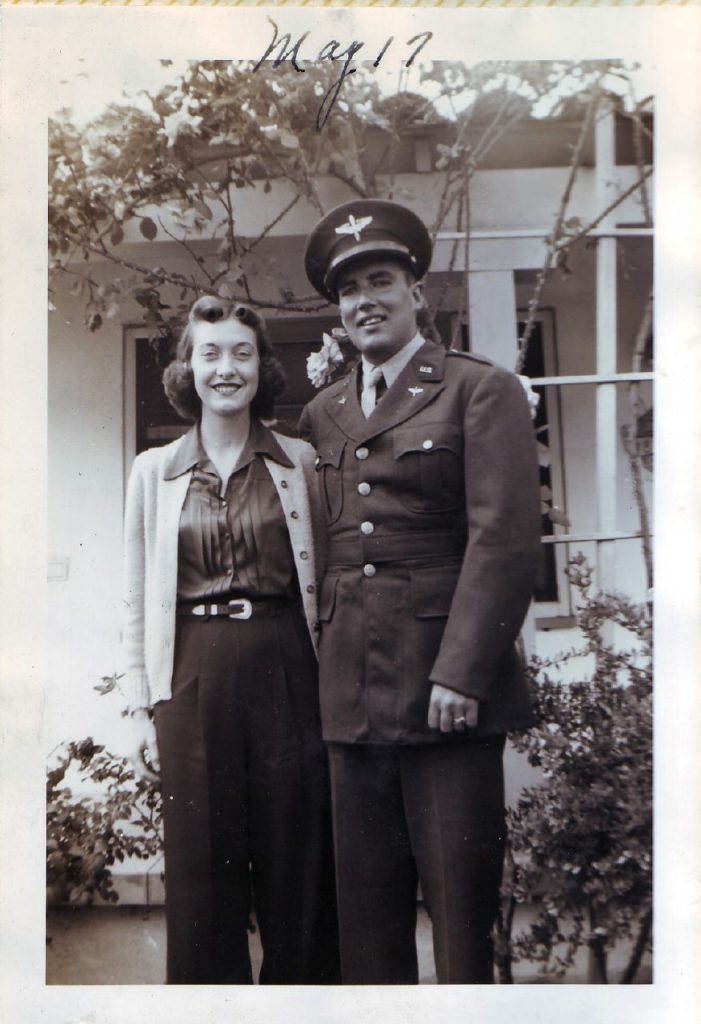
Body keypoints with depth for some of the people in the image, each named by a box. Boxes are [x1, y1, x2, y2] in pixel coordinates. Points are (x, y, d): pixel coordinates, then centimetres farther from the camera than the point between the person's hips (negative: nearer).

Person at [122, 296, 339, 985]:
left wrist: (330, 686, 1)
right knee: (202, 864, 7)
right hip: (193, 677, 0)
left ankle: (299, 983, 24)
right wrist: (142, 707, 3)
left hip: (283, 670, 0)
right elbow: (138, 598, 8)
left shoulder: (299, 462, 6)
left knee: (296, 860, 6)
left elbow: (323, 579, 9)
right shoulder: (154, 471, 7)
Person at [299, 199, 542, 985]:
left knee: (461, 903, 2)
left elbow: (506, 537, -9)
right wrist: (329, 663, 7)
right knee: (365, 910, 11)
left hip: (447, 686, -5)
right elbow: (322, 547, 16)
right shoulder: (320, 413, 17)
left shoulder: (482, 391, 0)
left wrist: (461, 673, -15)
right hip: (352, 695, 5)